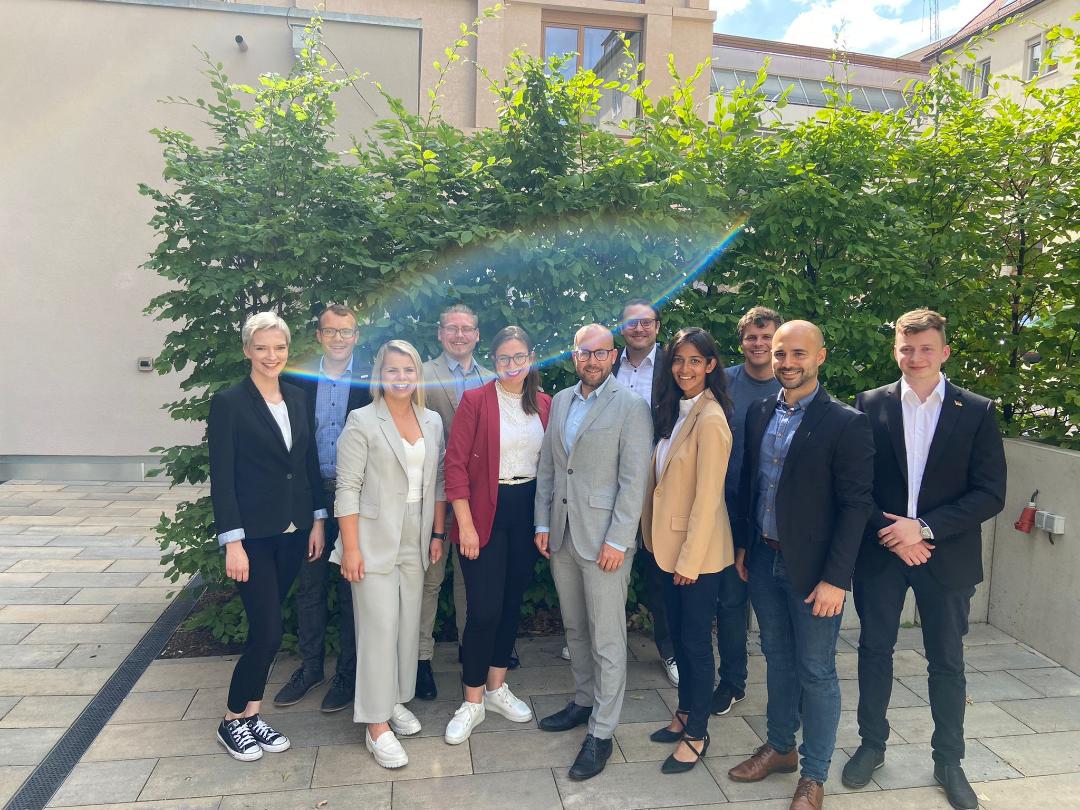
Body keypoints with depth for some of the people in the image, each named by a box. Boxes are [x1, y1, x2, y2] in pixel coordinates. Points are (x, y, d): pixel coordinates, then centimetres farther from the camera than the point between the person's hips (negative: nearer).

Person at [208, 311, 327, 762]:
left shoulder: (298, 399, 7)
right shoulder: (229, 403, -8)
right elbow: (221, 477, -10)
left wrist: (318, 520, 7)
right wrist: (232, 542, -14)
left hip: (293, 532, 5)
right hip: (254, 535, -5)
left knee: (266, 628, 13)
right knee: (268, 631, -4)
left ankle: (251, 715, 28)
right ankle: (232, 721, 19)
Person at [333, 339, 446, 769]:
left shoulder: (432, 422, 6)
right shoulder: (362, 421, -8)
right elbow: (348, 488, -10)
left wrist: (438, 534, 9)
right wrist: (351, 548, -13)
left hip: (415, 542, 5)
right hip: (375, 542, -5)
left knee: (409, 624, 12)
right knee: (380, 628, -3)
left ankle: (395, 700, 30)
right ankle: (377, 726, 8)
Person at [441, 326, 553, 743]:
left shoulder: (543, 404, 6)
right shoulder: (476, 400, -8)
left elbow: (549, 462, 11)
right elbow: (455, 463, -10)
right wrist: (466, 525, -14)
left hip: (527, 511, 5)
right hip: (486, 513, -5)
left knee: (512, 602, 14)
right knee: (484, 610, -3)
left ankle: (497, 688, 32)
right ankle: (473, 702, 16)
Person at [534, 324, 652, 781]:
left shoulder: (631, 407, -9)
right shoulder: (559, 401, 10)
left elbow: (634, 480, -13)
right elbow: (547, 467, 12)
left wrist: (617, 540, -16)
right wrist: (543, 524, 7)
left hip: (604, 538, -6)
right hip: (561, 535, 6)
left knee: (607, 639, 3)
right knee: (574, 628, 19)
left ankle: (601, 732, 16)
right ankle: (584, 702, 38)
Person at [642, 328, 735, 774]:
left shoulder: (710, 420, -20)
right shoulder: (675, 411, 7)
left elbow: (707, 497, -21)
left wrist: (690, 559, -18)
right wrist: (657, 537, 8)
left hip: (698, 549, -8)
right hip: (670, 543, 8)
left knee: (696, 640, 7)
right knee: (678, 634, 19)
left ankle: (696, 734, 24)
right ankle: (685, 714, 37)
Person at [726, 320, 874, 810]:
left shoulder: (846, 424, -14)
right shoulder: (759, 414, 4)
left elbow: (855, 507, -14)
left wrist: (835, 578, -16)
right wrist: (743, 544, 12)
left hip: (812, 569, -5)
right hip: (763, 559, 5)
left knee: (816, 672, 8)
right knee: (777, 658, 20)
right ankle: (780, 747, 39)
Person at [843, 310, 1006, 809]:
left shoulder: (977, 412, -4)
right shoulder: (871, 404, -2)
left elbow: (990, 494, -7)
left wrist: (924, 528, -16)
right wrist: (890, 533, -12)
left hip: (947, 556, 0)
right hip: (880, 551, 1)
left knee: (947, 660, 13)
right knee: (875, 649, 12)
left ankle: (948, 761, 32)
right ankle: (872, 744, 31)